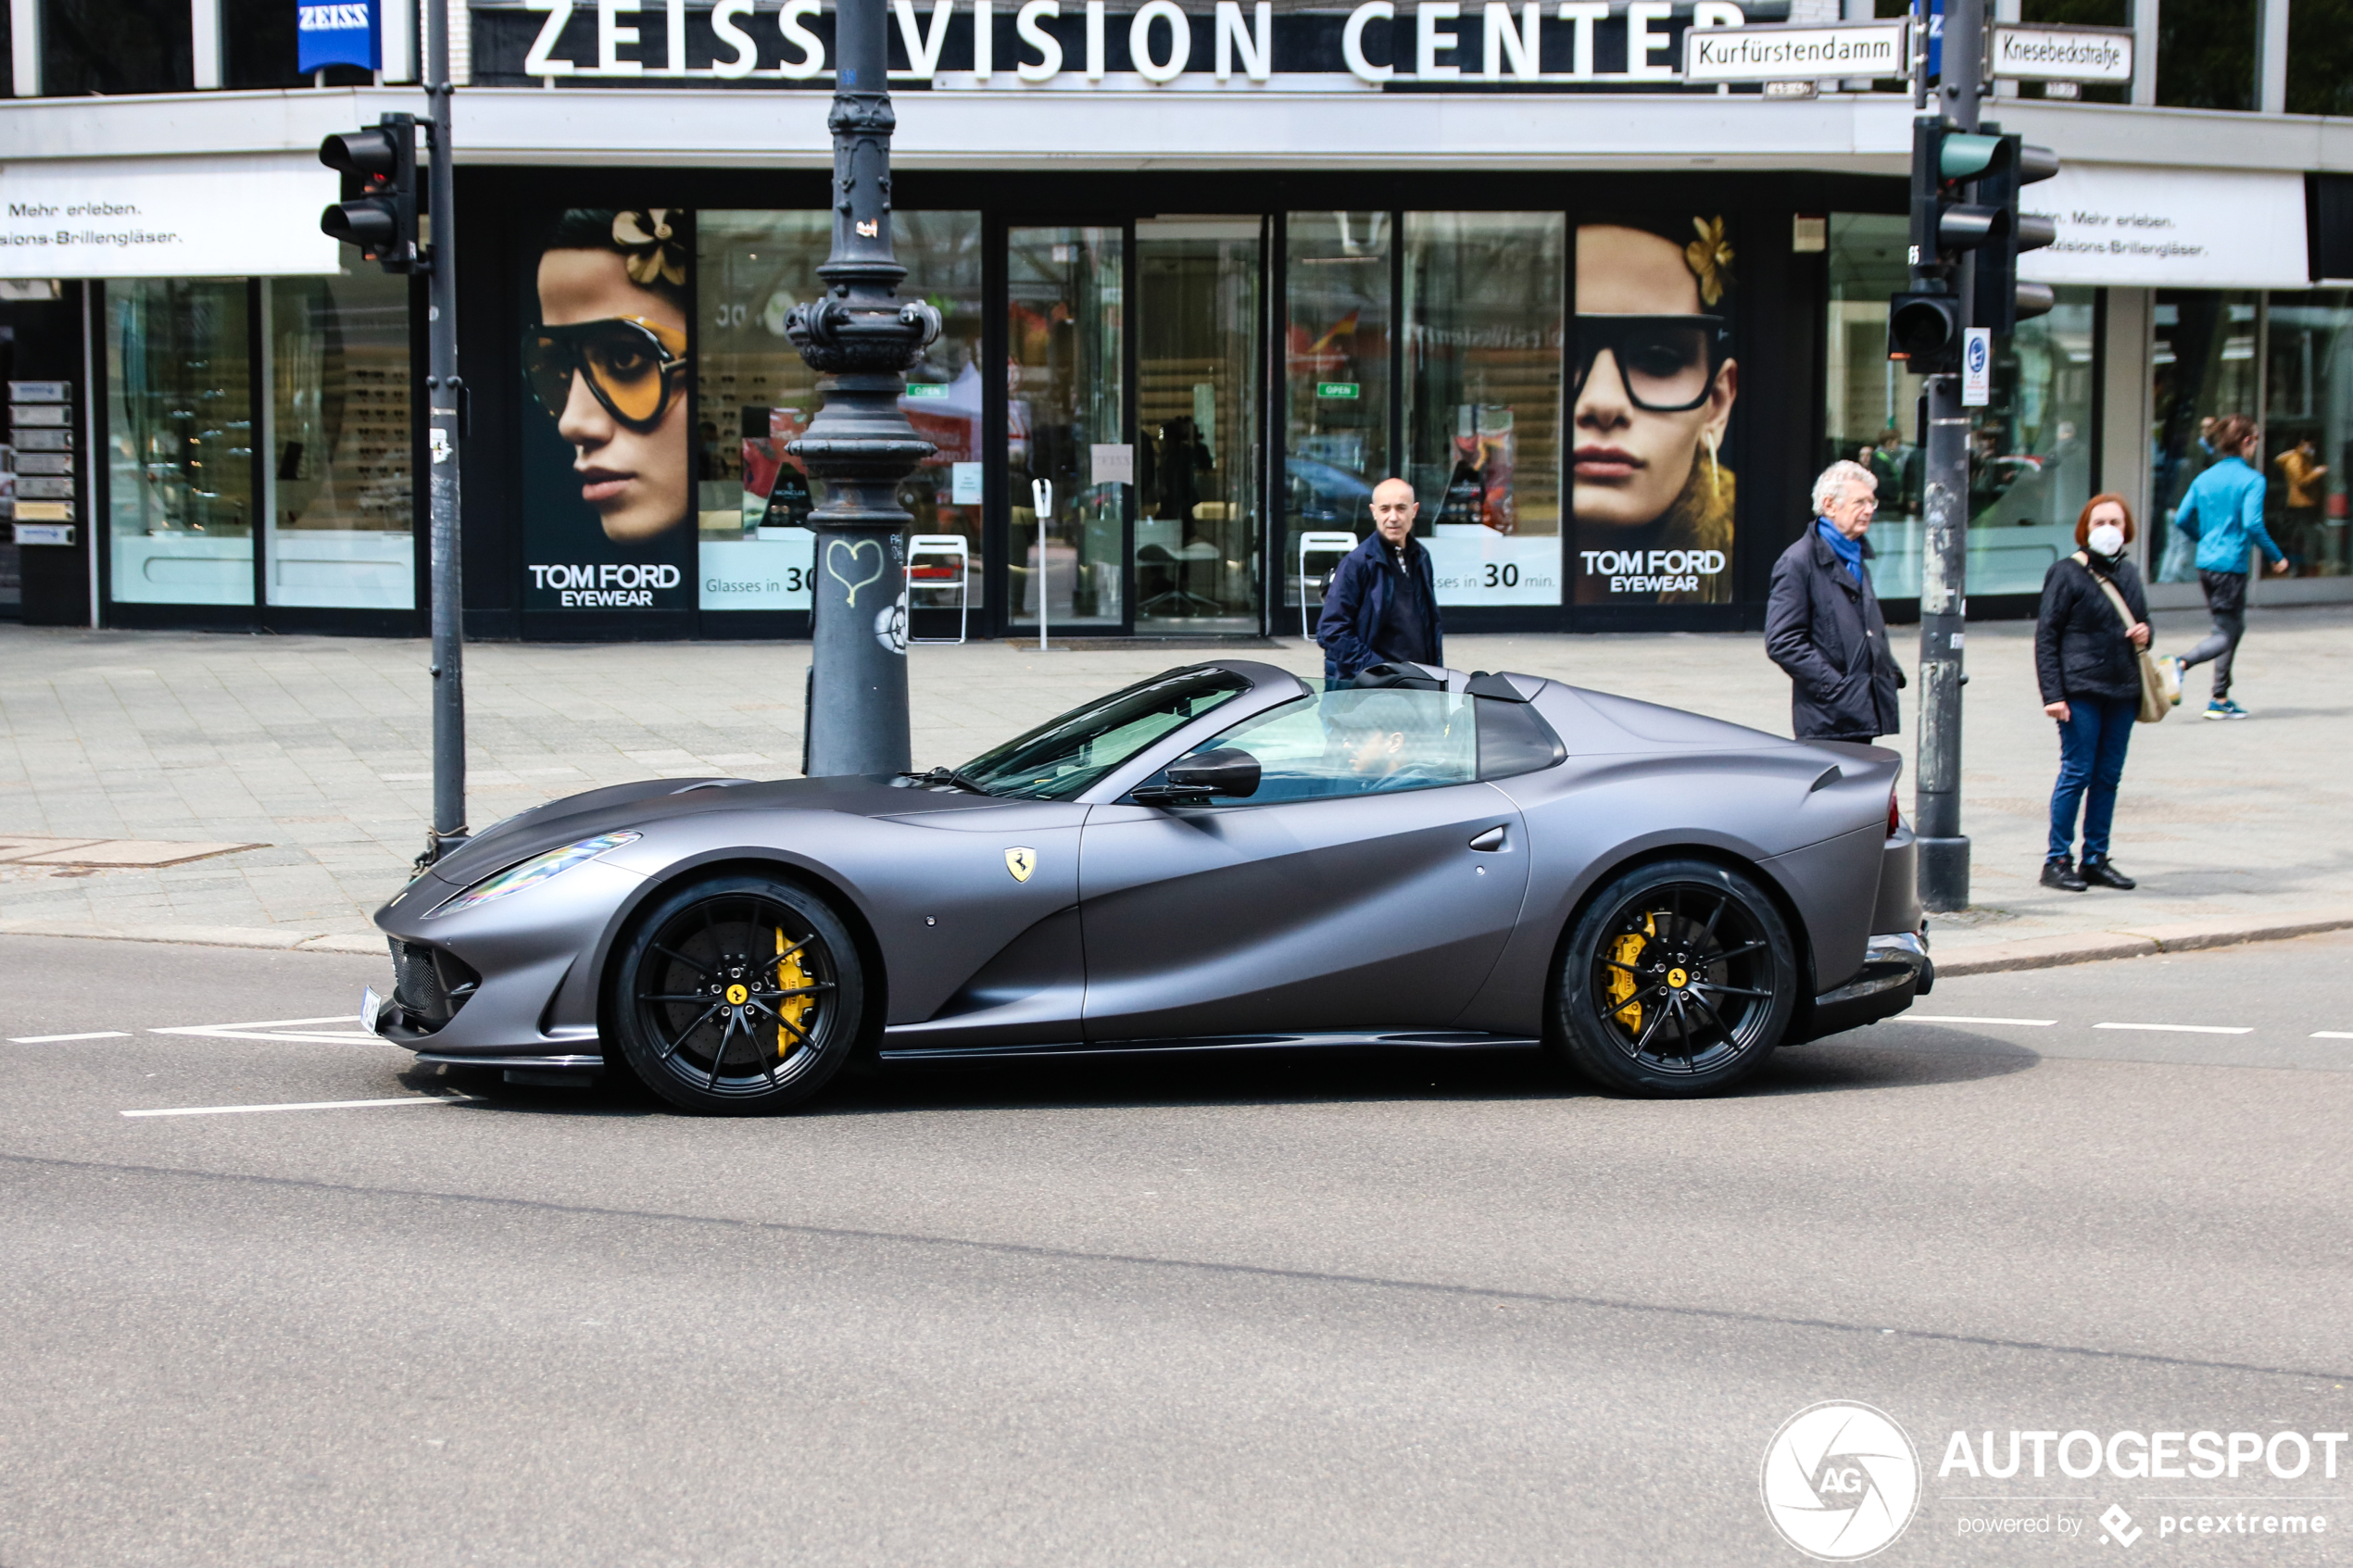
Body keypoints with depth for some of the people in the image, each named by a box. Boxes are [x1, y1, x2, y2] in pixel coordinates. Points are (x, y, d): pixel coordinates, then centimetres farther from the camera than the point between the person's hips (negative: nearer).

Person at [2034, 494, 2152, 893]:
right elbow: (2046, 636, -7)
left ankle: (2096, 859, 17)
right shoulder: (2067, 572, -5)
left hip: (2122, 690, 6)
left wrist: (2144, 635, 2)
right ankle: (2057, 860, 3)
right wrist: (2052, 694, -14)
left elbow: (2141, 621, 28)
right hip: (2081, 689, -6)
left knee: (2109, 777, 8)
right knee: (2077, 772, -5)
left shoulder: (2128, 573, 14)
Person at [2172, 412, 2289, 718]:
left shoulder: (2204, 478, 9)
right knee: (2226, 634, -2)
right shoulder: (2251, 480, -10)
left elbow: (2182, 519, 8)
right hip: (2231, 564, -7)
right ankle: (2181, 664, -28)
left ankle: (2221, 700, 17)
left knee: (2234, 627, 18)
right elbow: (2252, 524, -20)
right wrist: (2276, 557, -8)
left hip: (2206, 564, 7)